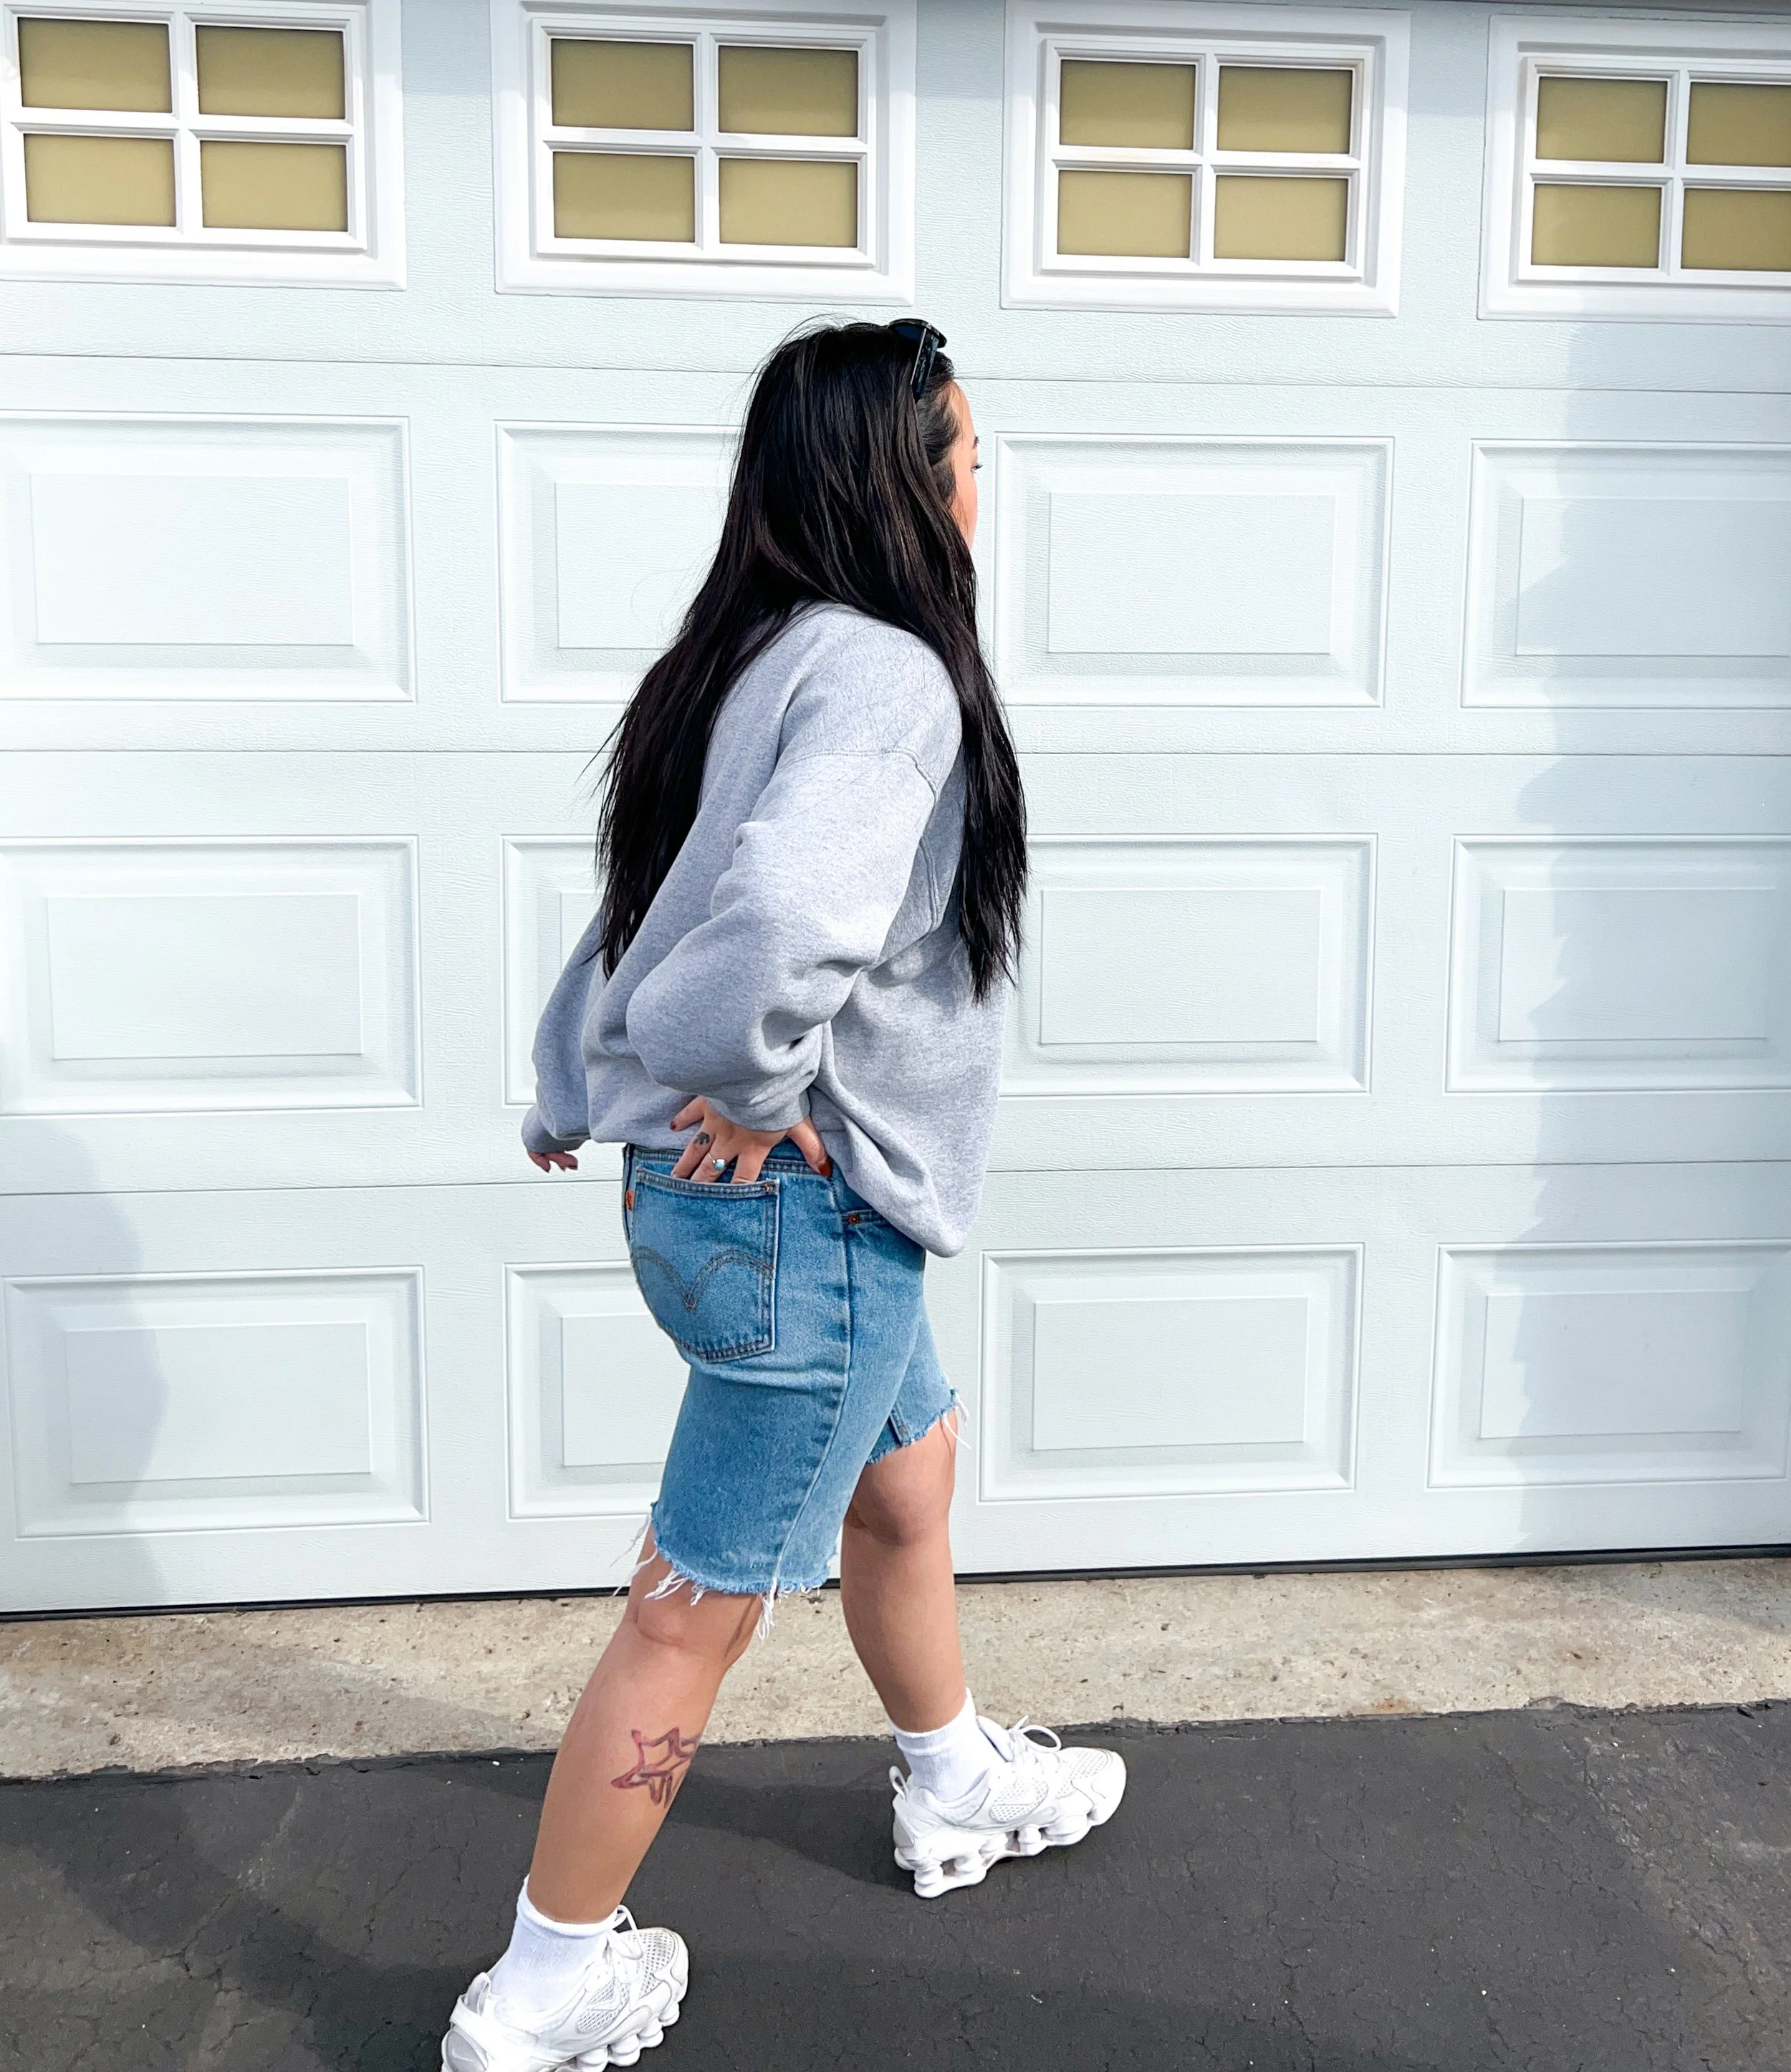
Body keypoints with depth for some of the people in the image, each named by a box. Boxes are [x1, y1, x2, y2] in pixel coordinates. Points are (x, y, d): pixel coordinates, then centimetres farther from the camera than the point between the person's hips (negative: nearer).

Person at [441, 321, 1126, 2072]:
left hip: (730, 1197, 10)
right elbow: (784, 921, -39)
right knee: (701, 1605, 5)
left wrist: (576, 1102, 15)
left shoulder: (754, 655, 8)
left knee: (906, 1476, 27)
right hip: (808, 1208, -10)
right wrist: (759, 1100, -21)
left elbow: (652, 910, 12)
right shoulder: (887, 674, -21)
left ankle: (957, 1790, 50)